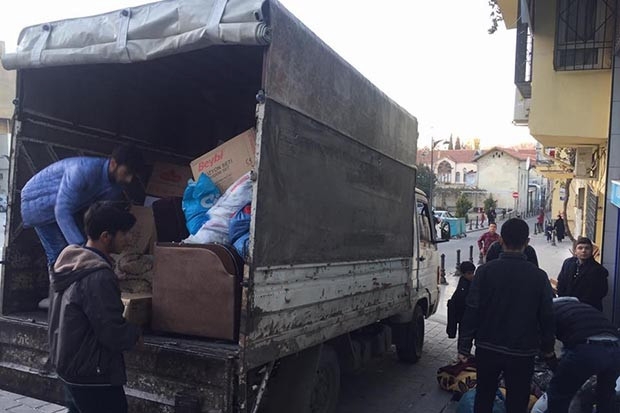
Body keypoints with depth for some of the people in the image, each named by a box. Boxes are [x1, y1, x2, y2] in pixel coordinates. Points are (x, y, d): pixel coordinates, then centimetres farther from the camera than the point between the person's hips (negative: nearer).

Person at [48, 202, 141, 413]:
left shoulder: (69, 261, 3)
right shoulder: (98, 277, -26)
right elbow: (113, 334, -25)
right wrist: (135, 333, -5)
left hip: (66, 363, 9)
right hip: (91, 374, -9)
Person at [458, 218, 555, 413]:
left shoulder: (485, 271, -10)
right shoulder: (539, 276, -7)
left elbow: (472, 311, -10)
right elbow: (547, 316, -1)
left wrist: (464, 346, -1)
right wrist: (547, 346, 15)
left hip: (487, 349, 0)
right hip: (522, 352, 0)